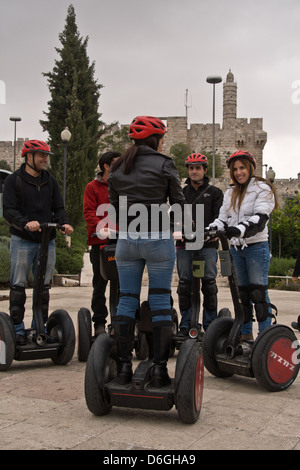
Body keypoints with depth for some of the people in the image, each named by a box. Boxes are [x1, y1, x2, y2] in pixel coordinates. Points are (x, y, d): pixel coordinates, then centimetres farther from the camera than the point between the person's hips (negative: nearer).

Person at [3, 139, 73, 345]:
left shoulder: (50, 181, 15)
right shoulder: (14, 180, 1)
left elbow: (58, 208, 10)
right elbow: (9, 211, -9)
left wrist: (64, 223, -11)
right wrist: (26, 223, -27)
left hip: (47, 241, 4)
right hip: (22, 241, -4)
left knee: (43, 286, 8)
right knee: (18, 286, -2)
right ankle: (18, 328, 7)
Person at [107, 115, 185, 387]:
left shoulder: (118, 168, 10)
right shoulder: (164, 164, -3)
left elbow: (114, 208, 12)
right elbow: (179, 203, -1)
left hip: (126, 240, 4)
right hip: (158, 239, -4)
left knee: (127, 300, 8)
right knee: (160, 301, 3)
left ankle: (124, 367, 10)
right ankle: (159, 368, 5)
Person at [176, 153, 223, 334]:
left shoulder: (214, 192, 13)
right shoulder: (181, 193, 19)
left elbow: (219, 216, 2)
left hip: (208, 244, -2)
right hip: (184, 244, 2)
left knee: (209, 283, -3)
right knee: (185, 284, 0)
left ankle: (210, 324, 5)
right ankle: (186, 324, 8)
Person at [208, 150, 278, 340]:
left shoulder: (263, 189, -3)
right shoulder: (230, 193, 18)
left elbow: (259, 218, -17)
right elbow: (223, 219, 12)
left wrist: (240, 229, -33)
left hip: (256, 247, -6)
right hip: (236, 248, 6)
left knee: (259, 292, -8)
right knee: (242, 292, 10)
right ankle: (246, 333, 17)